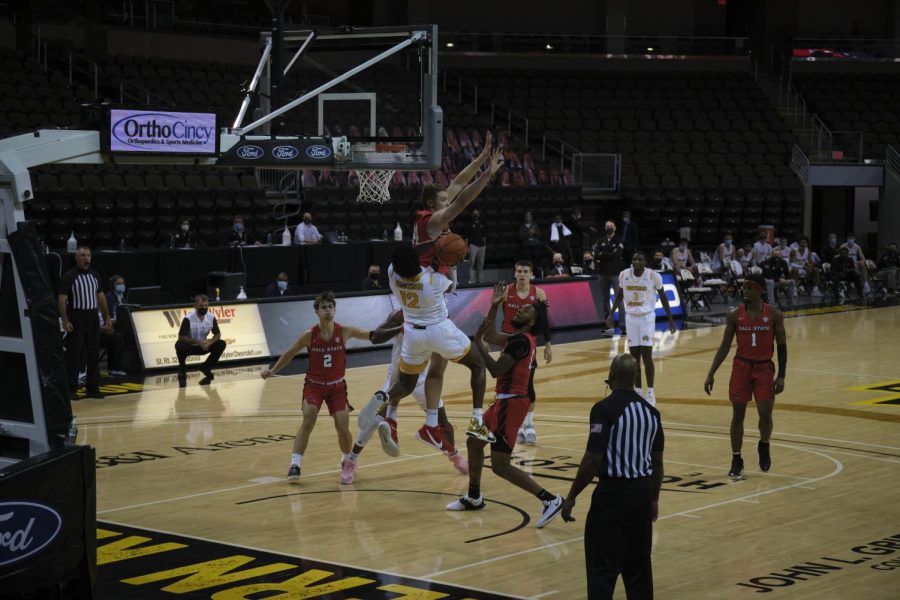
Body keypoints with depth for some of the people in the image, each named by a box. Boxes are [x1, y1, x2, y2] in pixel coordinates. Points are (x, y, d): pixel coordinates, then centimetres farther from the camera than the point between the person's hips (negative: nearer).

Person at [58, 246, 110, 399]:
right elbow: (62, 299, -10)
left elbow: (101, 296, 16)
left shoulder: (95, 275, 11)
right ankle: (71, 389, 2)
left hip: (92, 318, 6)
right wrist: (65, 320, -18)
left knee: (94, 354, 7)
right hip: (76, 319, -5)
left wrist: (107, 317, 11)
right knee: (74, 355, -3)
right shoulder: (69, 276, -7)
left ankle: (93, 388, 14)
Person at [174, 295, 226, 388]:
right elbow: (181, 337, -25)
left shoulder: (211, 317, -12)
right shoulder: (188, 318, -25)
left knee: (221, 344, -15)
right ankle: (182, 370, -9)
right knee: (179, 346, -36)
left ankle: (206, 368, 5)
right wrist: (198, 342, -34)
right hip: (190, 347, -4)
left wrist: (210, 342, -24)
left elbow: (217, 334, -1)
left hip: (203, 345, 4)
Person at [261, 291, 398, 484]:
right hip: (314, 384, -1)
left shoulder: (344, 331, -12)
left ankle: (347, 463, 21)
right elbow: (290, 353, 2)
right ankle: (295, 464, -21)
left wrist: (396, 331, -19)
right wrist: (272, 370, -4)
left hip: (337, 385, 1)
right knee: (308, 420, -22)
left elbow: (371, 336, -6)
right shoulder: (309, 335, -13)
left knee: (343, 427, -7)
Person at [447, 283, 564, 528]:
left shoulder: (522, 341, -18)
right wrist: (495, 306, 16)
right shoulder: (520, 338, 11)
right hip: (505, 400, 10)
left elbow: (496, 370, -23)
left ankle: (550, 500, -15)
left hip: (511, 403, -10)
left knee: (500, 466, -13)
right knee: (473, 442, 24)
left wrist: (477, 341, -18)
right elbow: (491, 336, 24)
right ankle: (473, 498, 37)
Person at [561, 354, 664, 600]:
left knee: (602, 568, -3)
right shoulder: (650, 411, 8)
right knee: (638, 566, 16)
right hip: (643, 492, 7)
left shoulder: (604, 409, -13)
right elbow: (657, 462, 13)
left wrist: (571, 497, -7)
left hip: (613, 492, -6)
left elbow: (592, 460, -16)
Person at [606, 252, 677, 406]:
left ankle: (650, 394, -1)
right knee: (634, 356, 5)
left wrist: (670, 319, 0)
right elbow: (620, 295, 14)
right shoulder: (624, 275, -3)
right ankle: (637, 392, 14)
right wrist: (611, 314, 11)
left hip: (647, 318, -3)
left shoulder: (654, 276, -12)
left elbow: (663, 297, 1)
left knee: (646, 356, -9)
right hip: (631, 318, 3)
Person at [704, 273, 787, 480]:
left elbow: (781, 346, 0)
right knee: (738, 414, 1)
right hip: (741, 367, 1)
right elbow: (725, 346, 3)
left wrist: (781, 376, -7)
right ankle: (736, 461, 11)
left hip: (764, 368, -1)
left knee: (765, 413, -10)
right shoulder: (734, 315, -3)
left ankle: (764, 445, 22)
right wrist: (711, 374, -2)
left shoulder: (774, 315, -5)